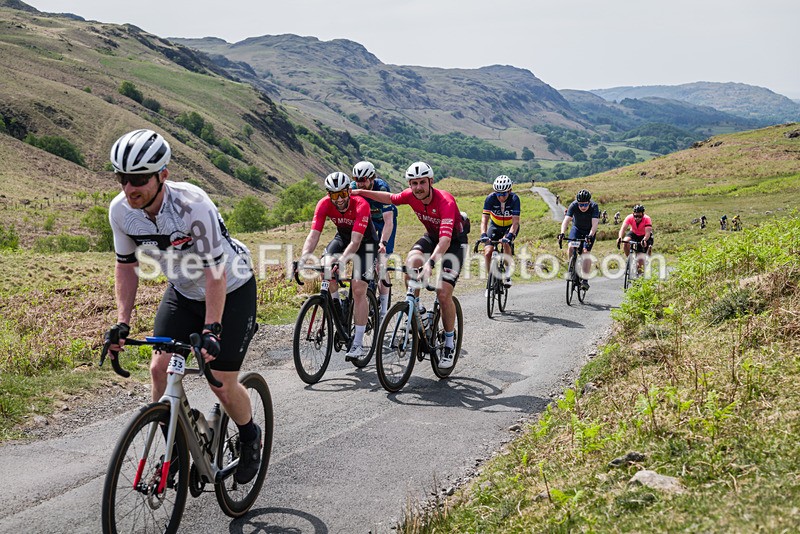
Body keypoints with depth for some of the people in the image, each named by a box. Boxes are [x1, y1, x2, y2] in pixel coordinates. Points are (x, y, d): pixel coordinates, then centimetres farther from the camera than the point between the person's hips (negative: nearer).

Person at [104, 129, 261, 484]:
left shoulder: (193, 205, -35)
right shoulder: (121, 210, -17)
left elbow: (215, 270, -30)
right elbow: (126, 265, -3)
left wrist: (211, 329, -34)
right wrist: (122, 323, -11)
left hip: (231, 290, -5)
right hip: (183, 291, 5)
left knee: (221, 382, -6)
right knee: (160, 368, -8)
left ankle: (250, 437, 24)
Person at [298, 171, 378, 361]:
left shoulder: (361, 205, -33)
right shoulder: (324, 204, -22)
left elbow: (356, 240, -40)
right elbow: (313, 235, -27)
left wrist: (342, 260, -56)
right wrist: (302, 259, -43)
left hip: (364, 241, -4)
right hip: (342, 237, 4)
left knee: (359, 289, -14)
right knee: (327, 267, -27)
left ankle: (358, 344, -9)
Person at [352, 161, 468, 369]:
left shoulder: (445, 201, -35)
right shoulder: (411, 195, -16)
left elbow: (445, 239, -46)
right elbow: (390, 198, 9)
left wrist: (430, 263, -60)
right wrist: (362, 192, 4)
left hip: (454, 241, -5)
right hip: (432, 236, 5)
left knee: (443, 293, -18)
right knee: (411, 262, -27)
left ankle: (449, 343, 1)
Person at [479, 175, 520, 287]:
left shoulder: (514, 199, -27)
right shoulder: (490, 198, -23)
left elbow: (515, 221, -32)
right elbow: (484, 218, -29)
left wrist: (509, 235, -48)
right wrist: (483, 234, -45)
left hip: (510, 227, -2)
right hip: (495, 226, 2)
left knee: (505, 243, -32)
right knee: (487, 252, -16)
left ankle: (507, 272, -13)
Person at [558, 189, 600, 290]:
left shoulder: (594, 206, -30)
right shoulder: (573, 206, -27)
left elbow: (595, 224, -39)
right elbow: (566, 220, -36)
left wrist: (590, 235, -56)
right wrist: (562, 233, -52)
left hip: (589, 231, -2)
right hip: (577, 228, 2)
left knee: (586, 252, -16)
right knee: (571, 247, -23)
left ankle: (584, 279, -12)